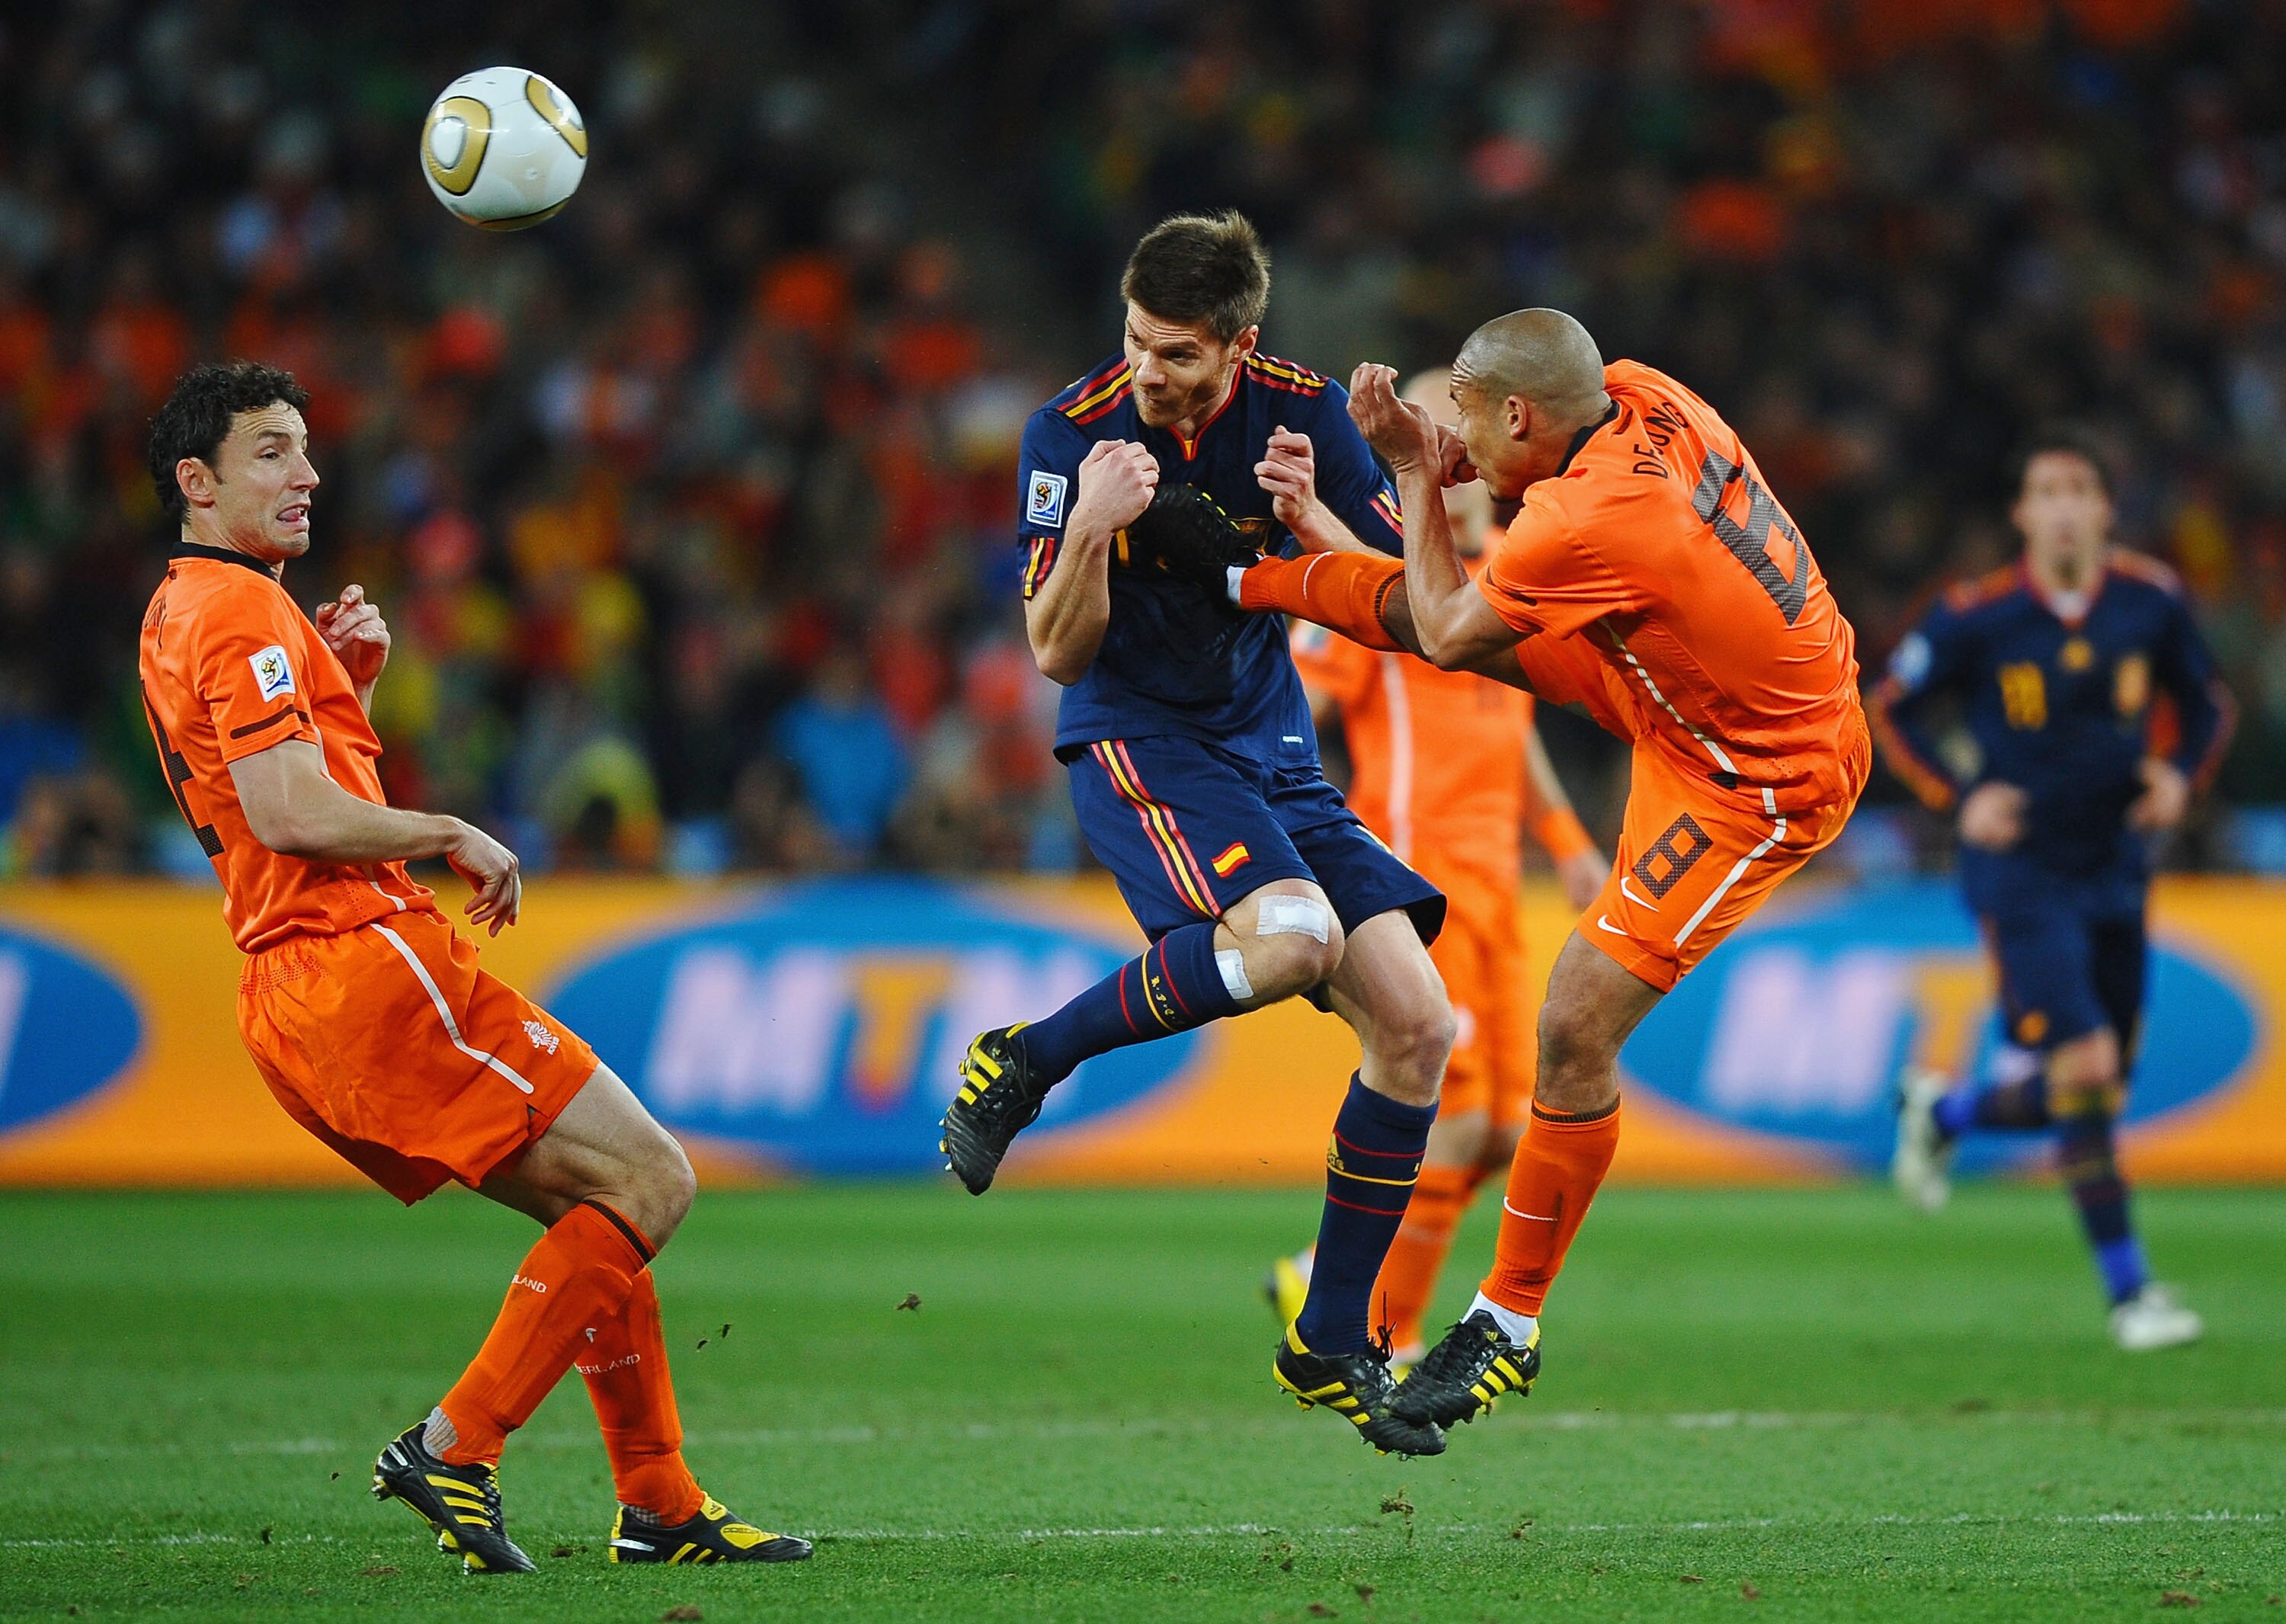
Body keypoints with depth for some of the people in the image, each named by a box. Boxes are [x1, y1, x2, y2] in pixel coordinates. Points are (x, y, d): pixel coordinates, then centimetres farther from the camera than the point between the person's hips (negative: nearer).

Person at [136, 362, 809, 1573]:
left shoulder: (179, 613, 21)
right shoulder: (241, 614, -11)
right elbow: (287, 812, -22)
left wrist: (345, 675, 14)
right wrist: (451, 836, -9)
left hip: (291, 996, 10)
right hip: (371, 964, -10)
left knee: (602, 1212, 14)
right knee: (648, 1181, -10)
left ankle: (659, 1505, 11)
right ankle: (453, 1450, -14)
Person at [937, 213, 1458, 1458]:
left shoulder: (1302, 413, -4)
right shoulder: (1073, 432, -13)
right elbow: (1057, 654, -13)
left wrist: (1309, 519, -20)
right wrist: (1089, 527, -31)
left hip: (1273, 750, 5)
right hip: (1133, 740, -5)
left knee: (1416, 1026, -6)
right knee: (1289, 935, -34)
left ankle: (1331, 1345, 6)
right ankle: (1023, 1061, -13)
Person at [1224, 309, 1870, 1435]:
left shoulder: (1588, 524, -36)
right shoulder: (1638, 397, -11)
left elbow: (1447, 634, -15)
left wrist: (1416, 471, -7)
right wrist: (1463, 470, -6)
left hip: (1758, 785, -9)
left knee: (1577, 1031, -7)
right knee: (1423, 605, 10)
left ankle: (1509, 1322, 8)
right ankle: (1229, 580, 36)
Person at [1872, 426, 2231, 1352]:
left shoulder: (2151, 604, -1)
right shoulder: (1976, 618, -10)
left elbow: (2204, 702, 14)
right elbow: (1893, 709, 3)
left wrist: (2182, 773, -5)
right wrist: (1956, 799, -9)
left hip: (2116, 872, 5)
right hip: (2021, 874, -5)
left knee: (2096, 1093, 9)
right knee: (2082, 1068, -17)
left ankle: (1942, 1112, 39)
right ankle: (2127, 1290, -9)